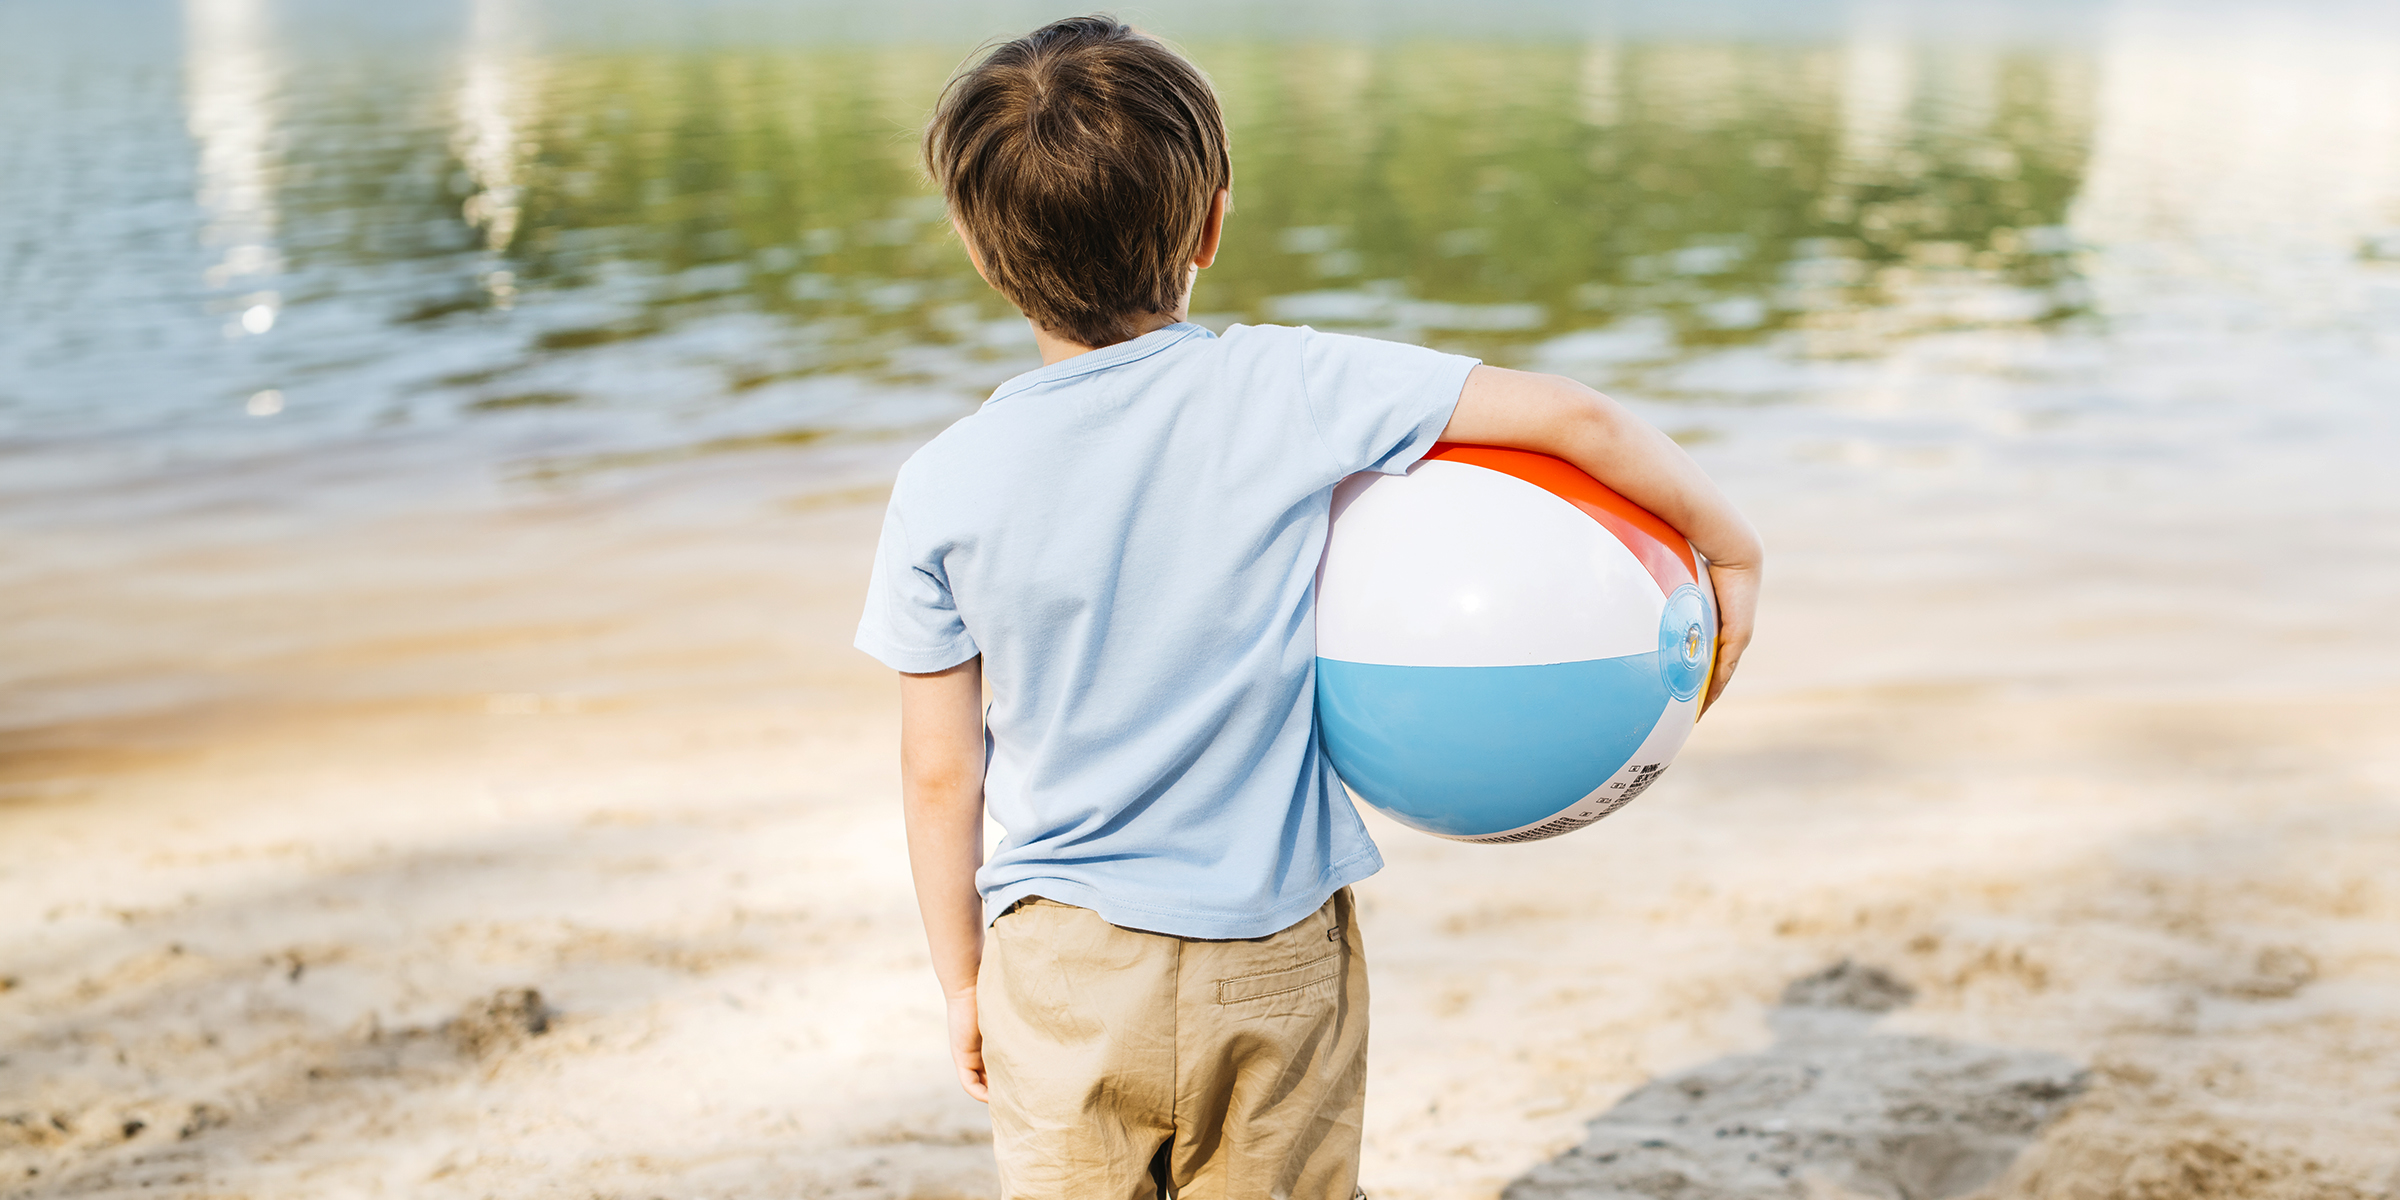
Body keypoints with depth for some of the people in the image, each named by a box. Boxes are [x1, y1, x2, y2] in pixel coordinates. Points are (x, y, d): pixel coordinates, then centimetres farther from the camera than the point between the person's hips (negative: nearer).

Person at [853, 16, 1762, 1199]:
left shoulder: (942, 489, -10)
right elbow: (1571, 414, -12)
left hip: (1065, 970, 0)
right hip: (1277, 963, 0)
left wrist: (961, 980, 9)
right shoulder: (1290, 387, -13)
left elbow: (940, 777, -4)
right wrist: (1729, 546, 3)